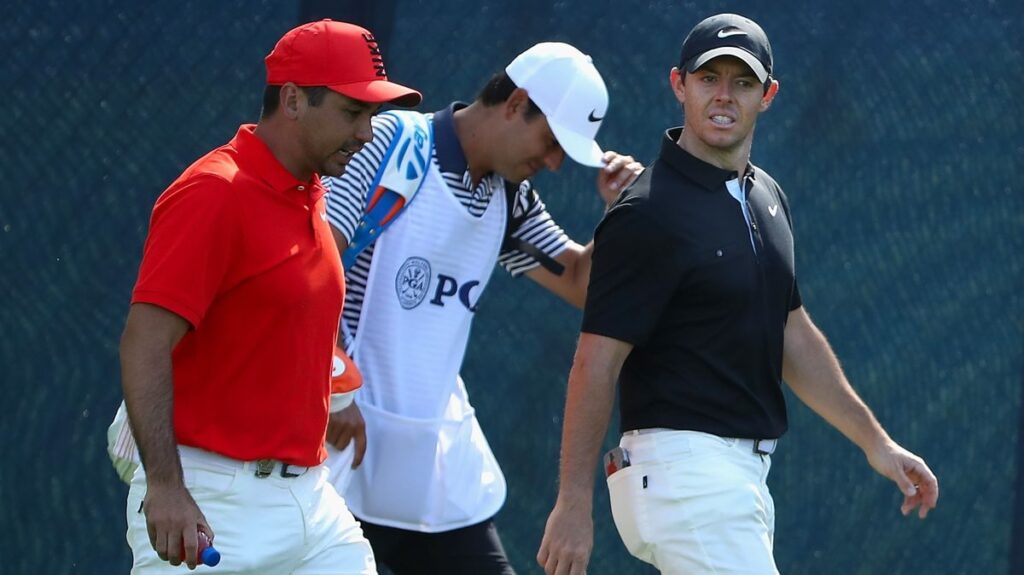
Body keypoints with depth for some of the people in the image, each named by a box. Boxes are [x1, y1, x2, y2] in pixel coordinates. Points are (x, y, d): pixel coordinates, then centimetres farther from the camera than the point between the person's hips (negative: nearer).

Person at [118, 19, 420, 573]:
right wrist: (164, 484, -28)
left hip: (308, 496, 9)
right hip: (210, 502, -9)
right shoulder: (213, 195, -13)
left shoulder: (311, 201, 15)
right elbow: (145, 342, -20)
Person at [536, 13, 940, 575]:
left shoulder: (766, 197, 14)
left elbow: (793, 335, 22)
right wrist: (574, 502, -17)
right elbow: (596, 364, -15)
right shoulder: (650, 213, -14)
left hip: (742, 474, 9)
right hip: (678, 461, -9)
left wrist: (874, 441, 20)